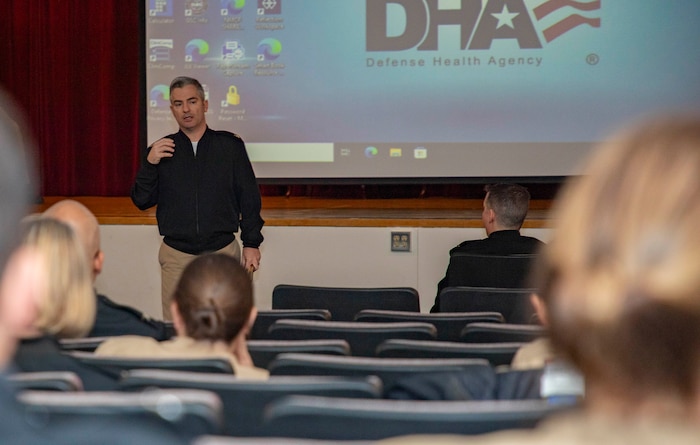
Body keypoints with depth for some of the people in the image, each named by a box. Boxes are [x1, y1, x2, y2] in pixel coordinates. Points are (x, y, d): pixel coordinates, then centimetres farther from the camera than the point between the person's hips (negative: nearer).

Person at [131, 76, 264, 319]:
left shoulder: (230, 145, 4)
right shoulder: (160, 150, 7)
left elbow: (249, 197, 7)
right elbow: (142, 201, 5)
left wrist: (252, 243, 3)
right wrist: (149, 164, -10)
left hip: (223, 252, -1)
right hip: (176, 256, 1)